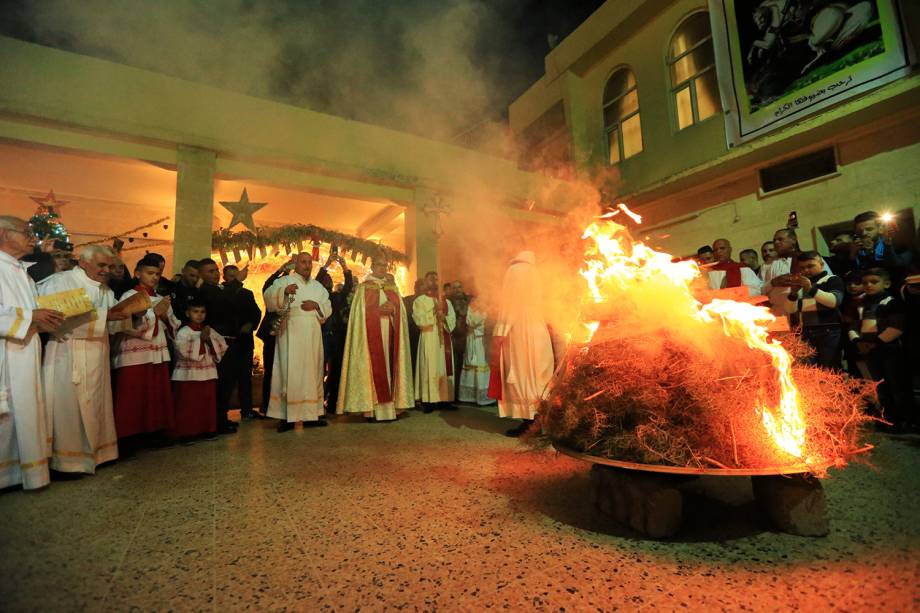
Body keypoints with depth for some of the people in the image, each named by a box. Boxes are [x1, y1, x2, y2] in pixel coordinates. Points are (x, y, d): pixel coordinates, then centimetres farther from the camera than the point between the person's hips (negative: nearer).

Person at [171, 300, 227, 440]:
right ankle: (186, 432, 9)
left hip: (208, 375, 5)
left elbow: (222, 348, 3)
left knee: (208, 405, 11)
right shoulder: (183, 332, -7)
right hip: (188, 376, -5)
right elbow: (184, 352, -20)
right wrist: (200, 339, -21)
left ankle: (208, 429, 21)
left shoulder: (209, 331, 10)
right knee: (188, 406, 0)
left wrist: (209, 340, -11)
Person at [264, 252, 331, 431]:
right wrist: (284, 291, -35)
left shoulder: (317, 286, 17)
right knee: (290, 373, -7)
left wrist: (316, 305, -7)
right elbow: (269, 297, -15)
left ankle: (311, 413, 16)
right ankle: (287, 416, -2)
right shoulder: (284, 281, 2)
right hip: (291, 335, -5)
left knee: (312, 372, 8)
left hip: (313, 337, 5)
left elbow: (328, 308, 14)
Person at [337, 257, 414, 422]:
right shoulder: (364, 287, 6)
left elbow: (401, 310, 10)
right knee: (372, 367, -7)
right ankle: (370, 408, -5)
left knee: (389, 366, 2)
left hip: (389, 334, 4)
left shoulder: (393, 288, 17)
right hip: (371, 334, -4)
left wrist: (393, 308, -11)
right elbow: (360, 312, -4)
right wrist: (378, 309, -16)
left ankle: (391, 405, 4)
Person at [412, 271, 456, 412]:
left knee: (444, 368, 2)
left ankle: (444, 398, 7)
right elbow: (419, 320, -9)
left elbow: (452, 321, 9)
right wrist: (434, 311, -10)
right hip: (428, 339, -4)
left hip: (444, 339, 4)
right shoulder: (419, 300, 5)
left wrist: (443, 317, -9)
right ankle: (428, 401, -6)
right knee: (430, 369, -8)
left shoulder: (445, 301, 17)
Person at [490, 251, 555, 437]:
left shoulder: (513, 271, -1)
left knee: (521, 376, -2)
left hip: (518, 331, -6)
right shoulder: (535, 273, 15)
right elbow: (540, 304, 10)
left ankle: (528, 420, -3)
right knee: (536, 376, 8)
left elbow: (508, 304, -10)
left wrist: (500, 333, -12)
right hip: (537, 331, 6)